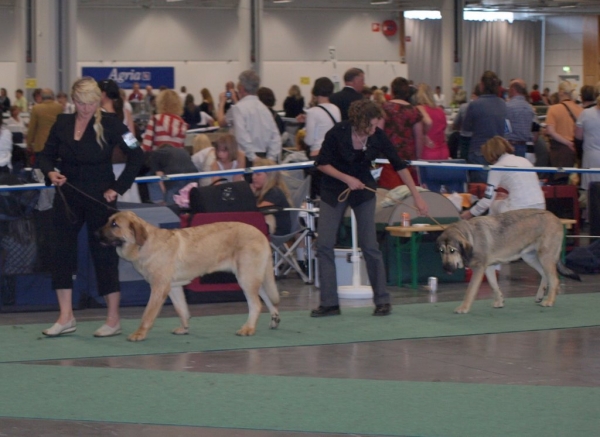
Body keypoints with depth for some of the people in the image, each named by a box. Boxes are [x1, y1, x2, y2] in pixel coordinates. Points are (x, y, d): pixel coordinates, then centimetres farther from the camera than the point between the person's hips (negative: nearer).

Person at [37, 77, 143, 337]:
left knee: (104, 253, 0)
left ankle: (113, 319, 9)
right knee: (62, 251, 2)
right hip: (67, 197, 4)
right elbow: (46, 155, 11)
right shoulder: (62, 123, 3)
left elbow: (136, 156, -5)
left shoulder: (110, 125, -8)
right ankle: (66, 318, 10)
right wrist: (50, 172, -11)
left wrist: (118, 188, -8)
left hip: (99, 198, -4)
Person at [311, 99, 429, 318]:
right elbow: (321, 163, -11)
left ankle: (382, 300, 4)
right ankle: (329, 303, 0)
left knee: (370, 246, -6)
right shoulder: (337, 133, -21)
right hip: (334, 190, 0)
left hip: (363, 189, 0)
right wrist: (346, 178, -23)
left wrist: (417, 196, -6)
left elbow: (399, 166, -6)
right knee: (324, 244, -7)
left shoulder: (378, 137, -16)